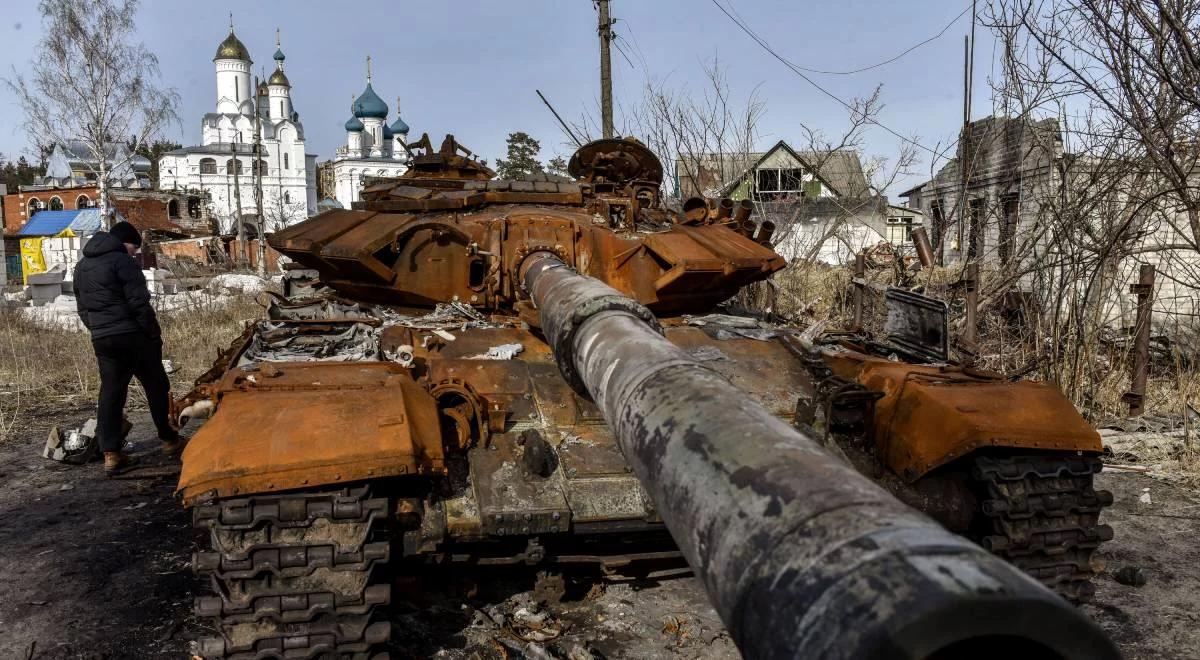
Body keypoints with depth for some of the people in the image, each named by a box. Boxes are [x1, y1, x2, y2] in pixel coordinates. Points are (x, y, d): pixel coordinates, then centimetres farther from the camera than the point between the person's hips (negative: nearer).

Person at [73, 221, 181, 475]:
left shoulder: (82, 266, 17)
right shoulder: (122, 261, -10)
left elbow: (82, 307, 21)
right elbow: (139, 303, -16)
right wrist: (154, 333, -9)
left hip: (101, 338, 7)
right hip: (132, 335, -7)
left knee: (110, 392, 6)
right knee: (156, 386, 7)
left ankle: (111, 454, 2)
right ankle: (169, 440, 17)